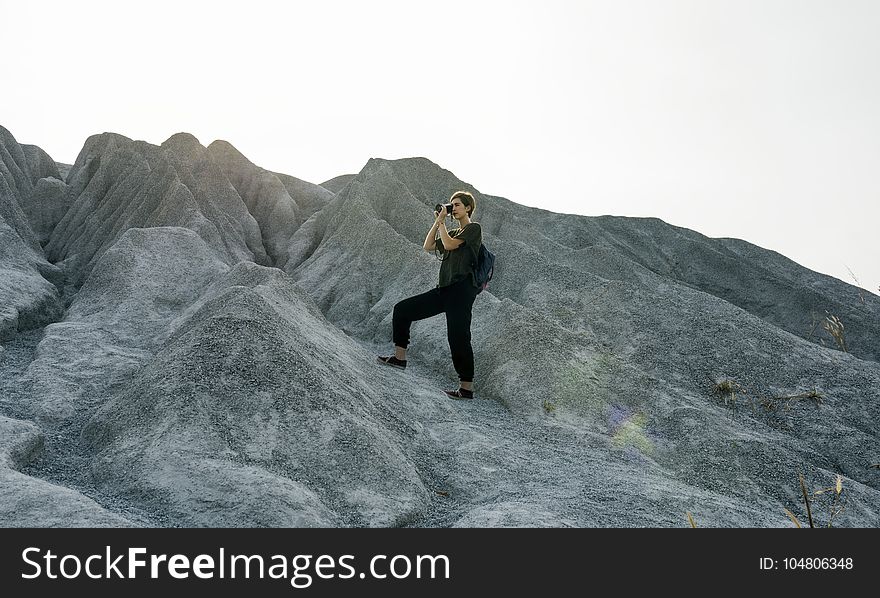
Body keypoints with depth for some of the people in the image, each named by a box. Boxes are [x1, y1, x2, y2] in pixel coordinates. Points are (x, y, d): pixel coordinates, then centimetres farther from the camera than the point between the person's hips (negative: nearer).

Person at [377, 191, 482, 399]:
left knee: (458, 337, -11)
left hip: (461, 288, -9)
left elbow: (449, 244, -13)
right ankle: (400, 357, 6)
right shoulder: (454, 232, 25)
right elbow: (428, 246, 19)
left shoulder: (474, 228, 0)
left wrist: (442, 222, -1)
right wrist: (437, 222, 15)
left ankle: (467, 388, -3)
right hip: (445, 289, 9)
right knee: (402, 309, 4)